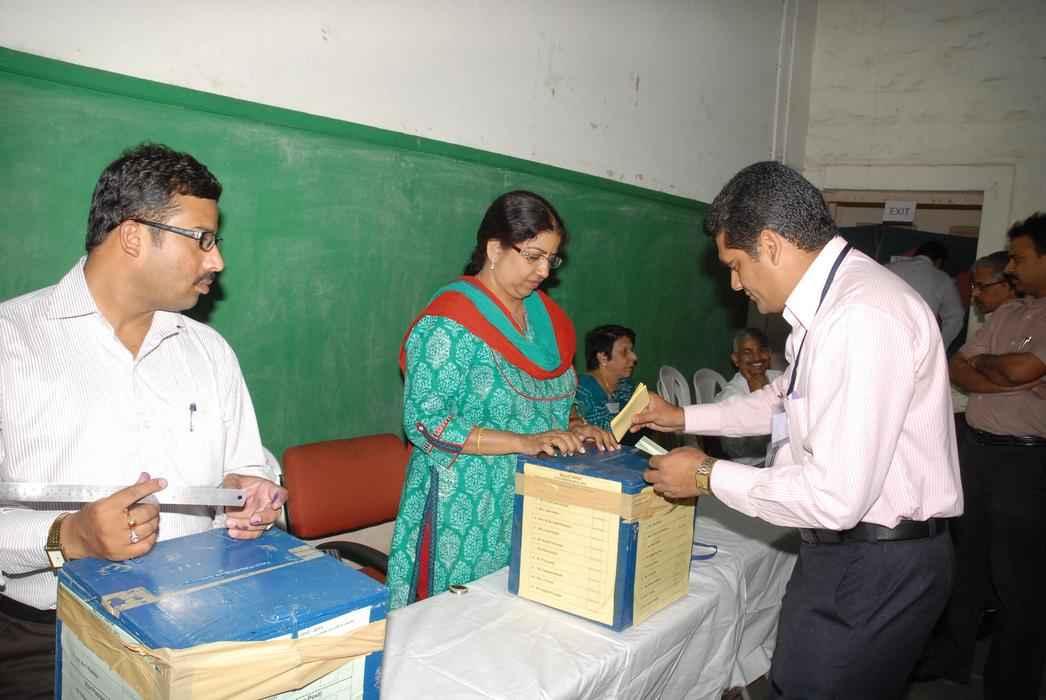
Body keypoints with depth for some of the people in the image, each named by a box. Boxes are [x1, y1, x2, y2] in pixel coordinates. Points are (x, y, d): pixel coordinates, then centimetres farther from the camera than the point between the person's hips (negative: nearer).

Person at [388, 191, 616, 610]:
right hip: (465, 516, -6)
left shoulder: (544, 315, 8)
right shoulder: (450, 322, -15)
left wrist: (573, 428, -2)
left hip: (533, 509, 7)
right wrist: (524, 442, -24)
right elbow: (425, 424, -20)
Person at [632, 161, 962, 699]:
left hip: (875, 570, -9)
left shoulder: (863, 317, -27)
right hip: (846, 552, 9)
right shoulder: (832, 299, 6)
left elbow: (837, 498, -28)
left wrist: (709, 477, -16)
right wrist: (685, 418, 19)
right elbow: (785, 398, 23)